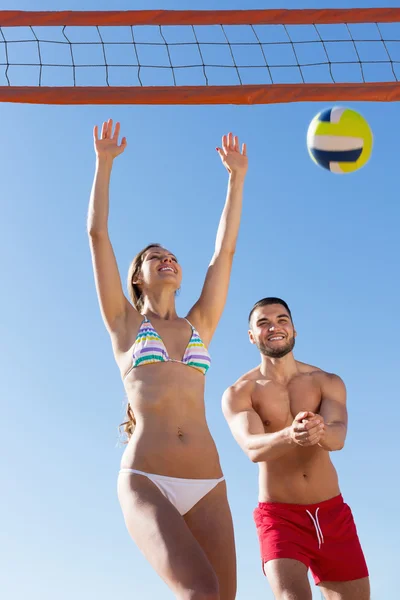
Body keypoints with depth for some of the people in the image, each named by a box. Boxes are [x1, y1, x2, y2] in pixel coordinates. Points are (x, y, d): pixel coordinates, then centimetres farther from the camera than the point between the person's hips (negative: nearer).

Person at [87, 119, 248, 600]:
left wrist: (236, 178, 20)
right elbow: (97, 234, 8)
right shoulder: (124, 324, 13)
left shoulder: (199, 325, 19)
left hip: (207, 485, 4)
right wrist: (104, 162, 9)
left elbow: (224, 252, 18)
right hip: (145, 481, -3)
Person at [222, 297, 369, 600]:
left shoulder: (328, 382, 2)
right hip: (279, 516, -3)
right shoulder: (238, 393, -4)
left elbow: (337, 437, -16)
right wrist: (290, 436, -44)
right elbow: (254, 448, -22)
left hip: (333, 513, 3)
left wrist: (318, 430, -41)